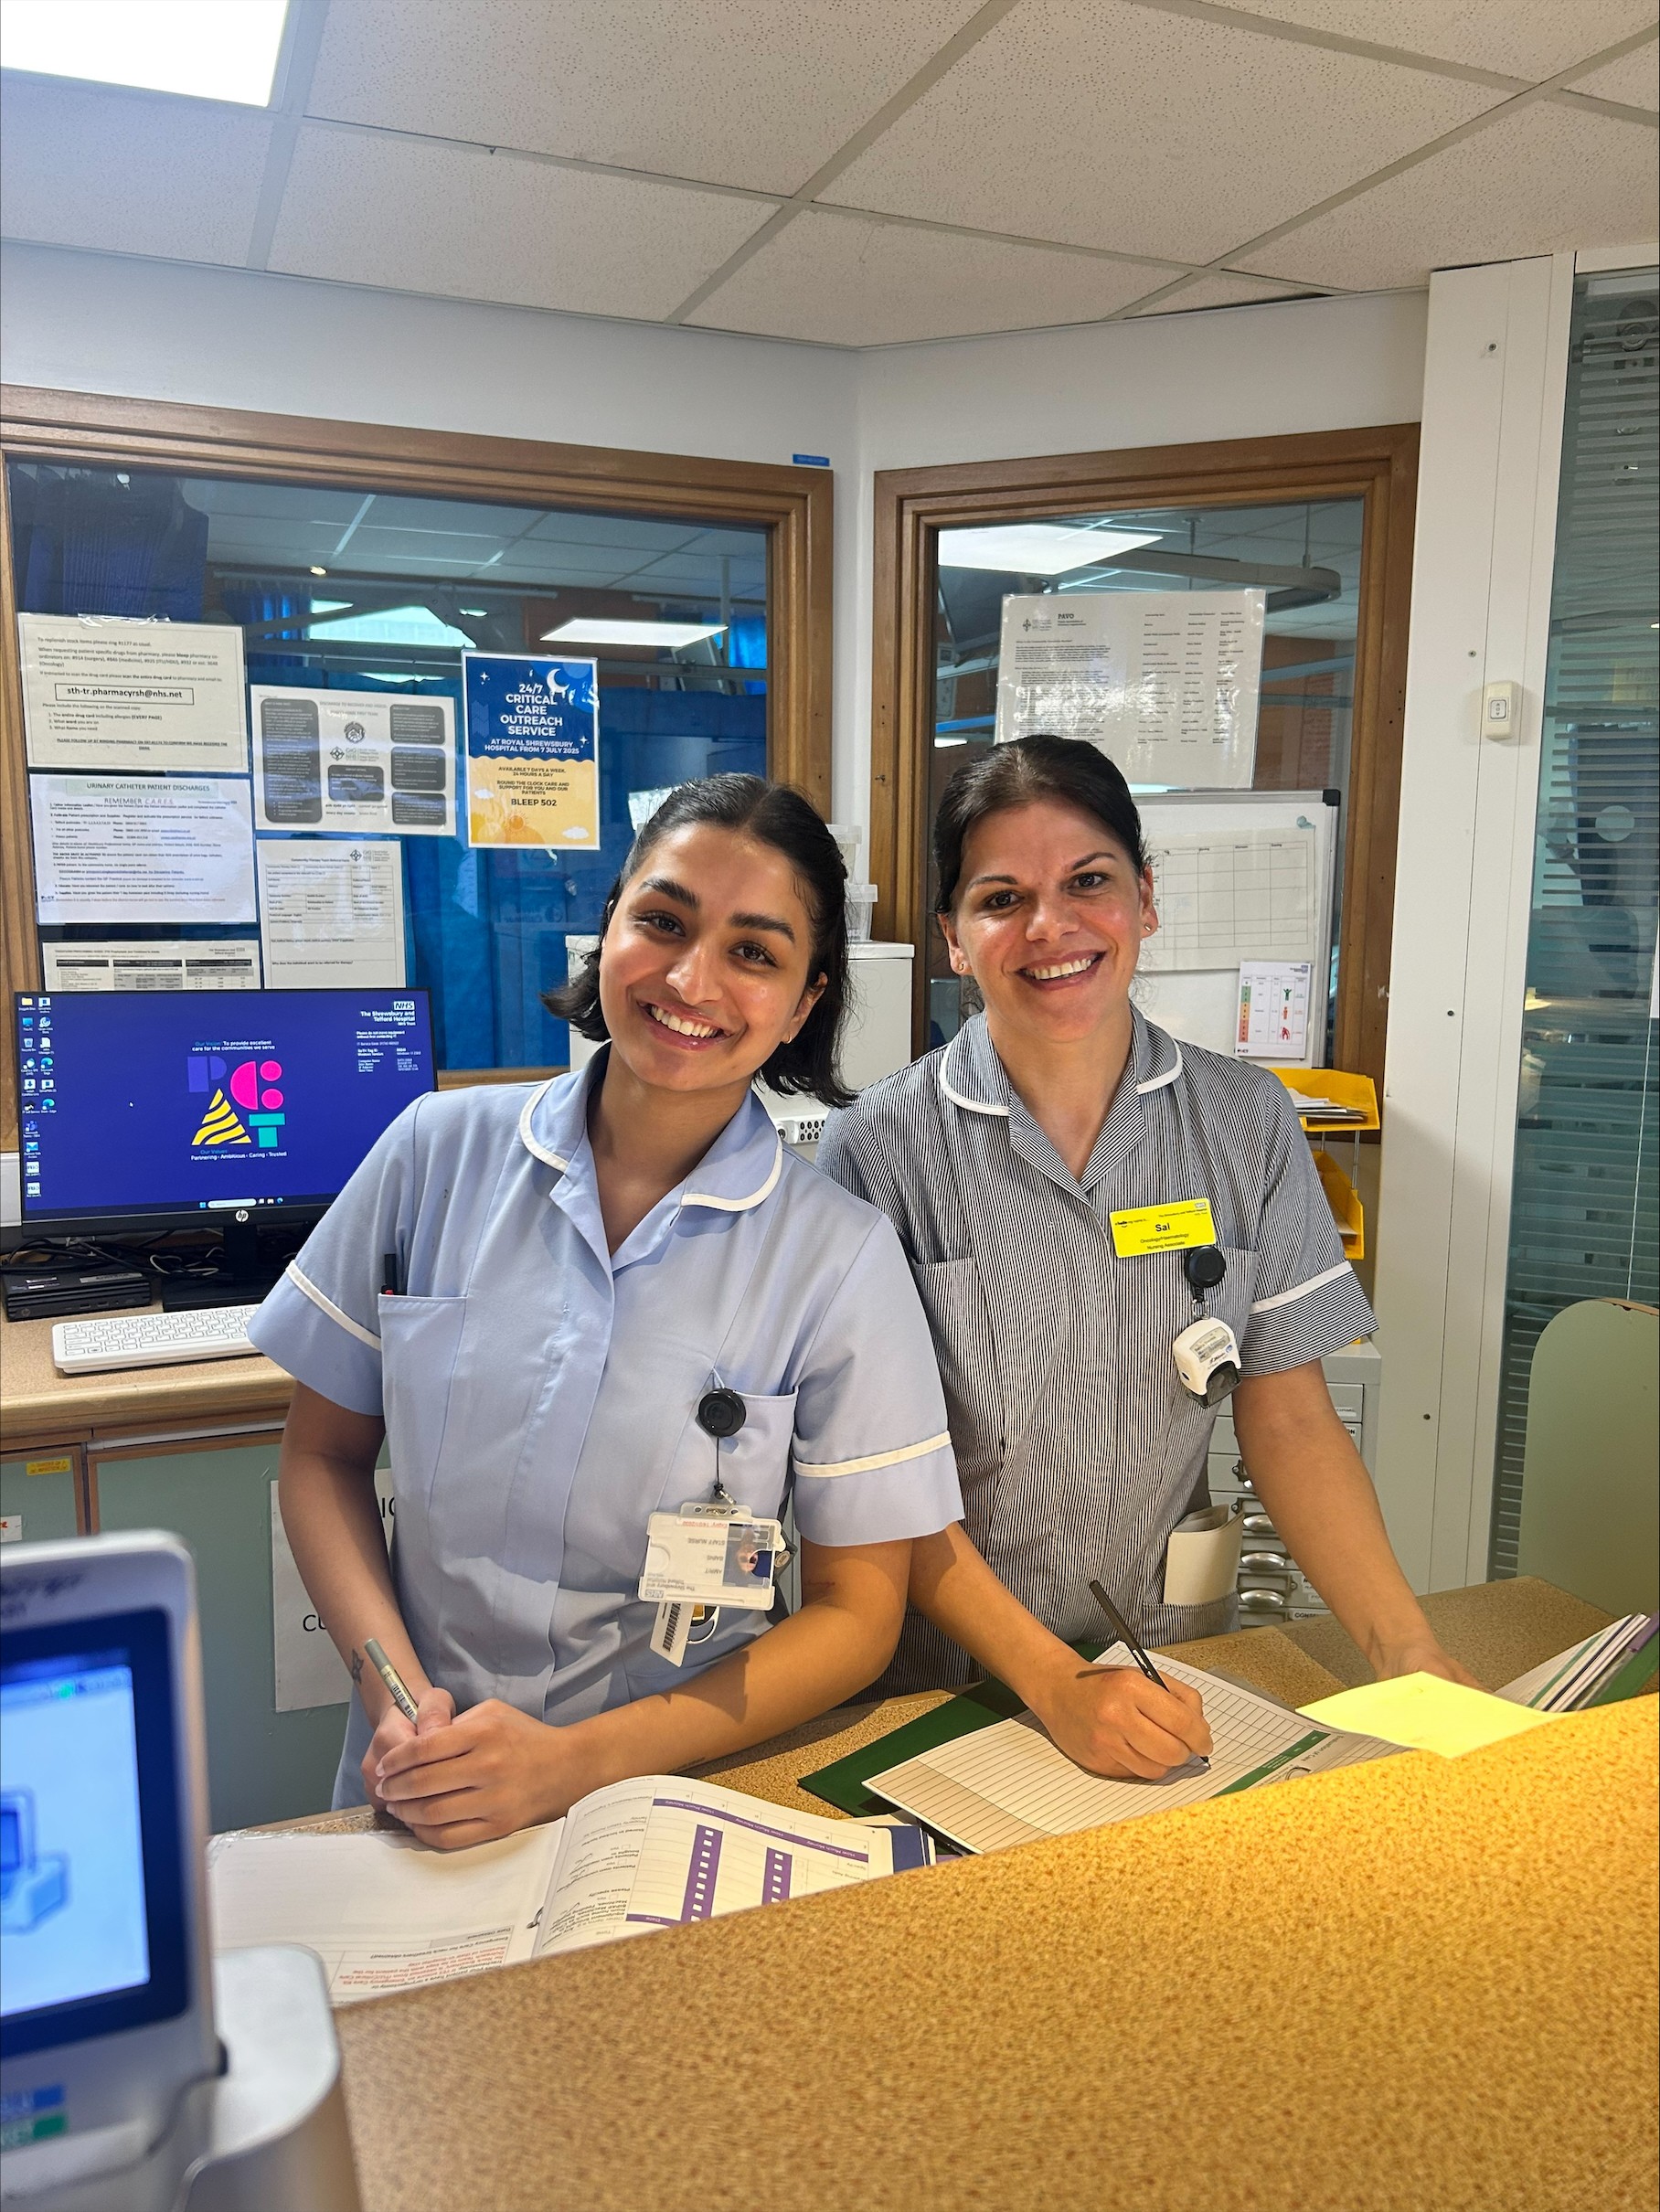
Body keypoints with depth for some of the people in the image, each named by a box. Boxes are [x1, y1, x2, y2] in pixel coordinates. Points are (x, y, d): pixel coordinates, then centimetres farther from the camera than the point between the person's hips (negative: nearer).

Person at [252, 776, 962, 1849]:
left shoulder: (842, 1258, -9)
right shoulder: (442, 1150, -2)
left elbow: (856, 1612, -4)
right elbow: (325, 1453, 7)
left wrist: (575, 1763, -13)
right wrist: (397, 1692, -8)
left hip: (686, 1796, -1)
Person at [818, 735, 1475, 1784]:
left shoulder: (1248, 1122, -1)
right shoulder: (882, 1148, -10)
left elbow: (1291, 1424, 1)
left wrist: (1413, 1658, -11)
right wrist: (1054, 1683, -18)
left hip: (1175, 1655, 2)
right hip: (945, 1676, -2)